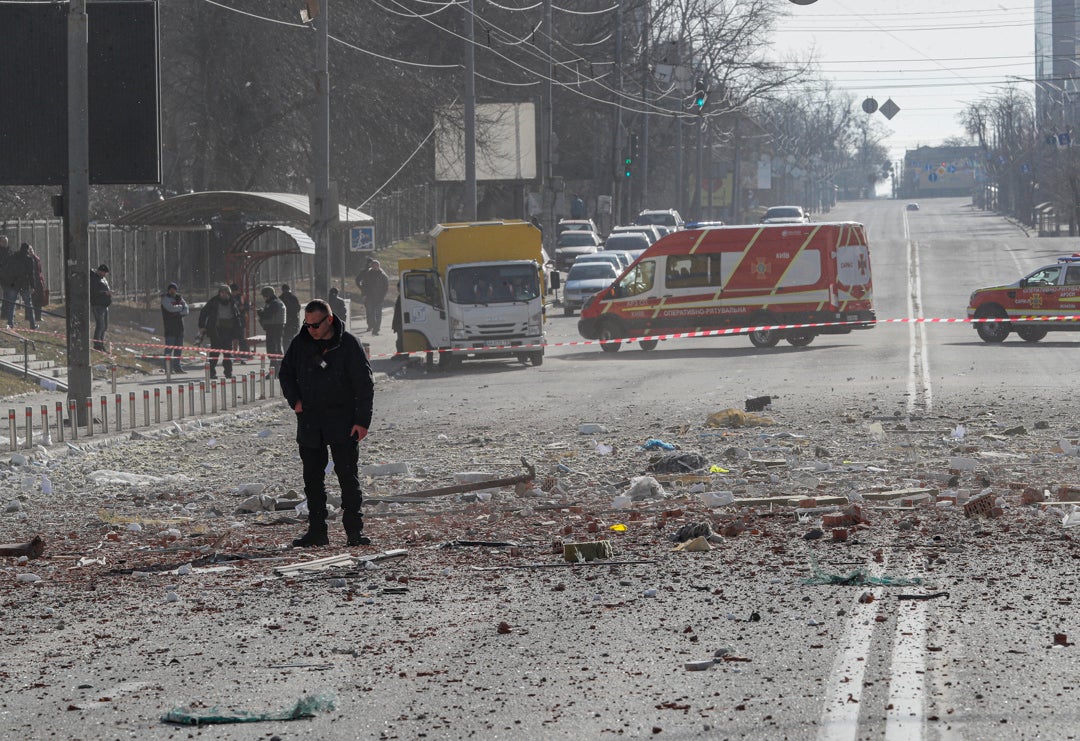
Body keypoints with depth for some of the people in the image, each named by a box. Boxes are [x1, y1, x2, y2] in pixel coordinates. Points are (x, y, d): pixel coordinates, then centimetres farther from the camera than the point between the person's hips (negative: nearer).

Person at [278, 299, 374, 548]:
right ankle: (316, 531, 12)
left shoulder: (348, 344, -6)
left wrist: (362, 420, -10)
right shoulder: (301, 343, 5)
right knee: (313, 479, 6)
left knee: (348, 477, -3)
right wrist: (294, 400, 1)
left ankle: (355, 530, 1)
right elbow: (286, 374, 19)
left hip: (342, 421, -4)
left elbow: (364, 384, -5)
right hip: (309, 422, 4)